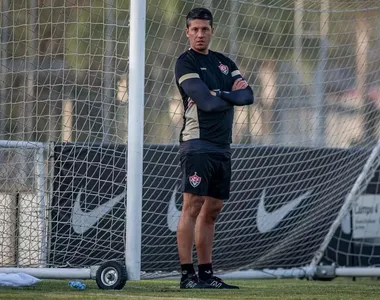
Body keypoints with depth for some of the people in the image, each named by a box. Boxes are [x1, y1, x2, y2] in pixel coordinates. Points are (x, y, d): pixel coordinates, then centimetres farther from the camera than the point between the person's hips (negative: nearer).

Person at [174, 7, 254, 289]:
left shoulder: (224, 62, 18)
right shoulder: (186, 62, -3)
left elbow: (248, 95, 5)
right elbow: (207, 102, -16)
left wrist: (220, 94, -10)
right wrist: (233, 94, -2)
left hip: (223, 147, 7)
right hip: (198, 143, -7)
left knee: (212, 210, 9)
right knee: (192, 206, -12)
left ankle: (206, 274, 13)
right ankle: (187, 275, -14)